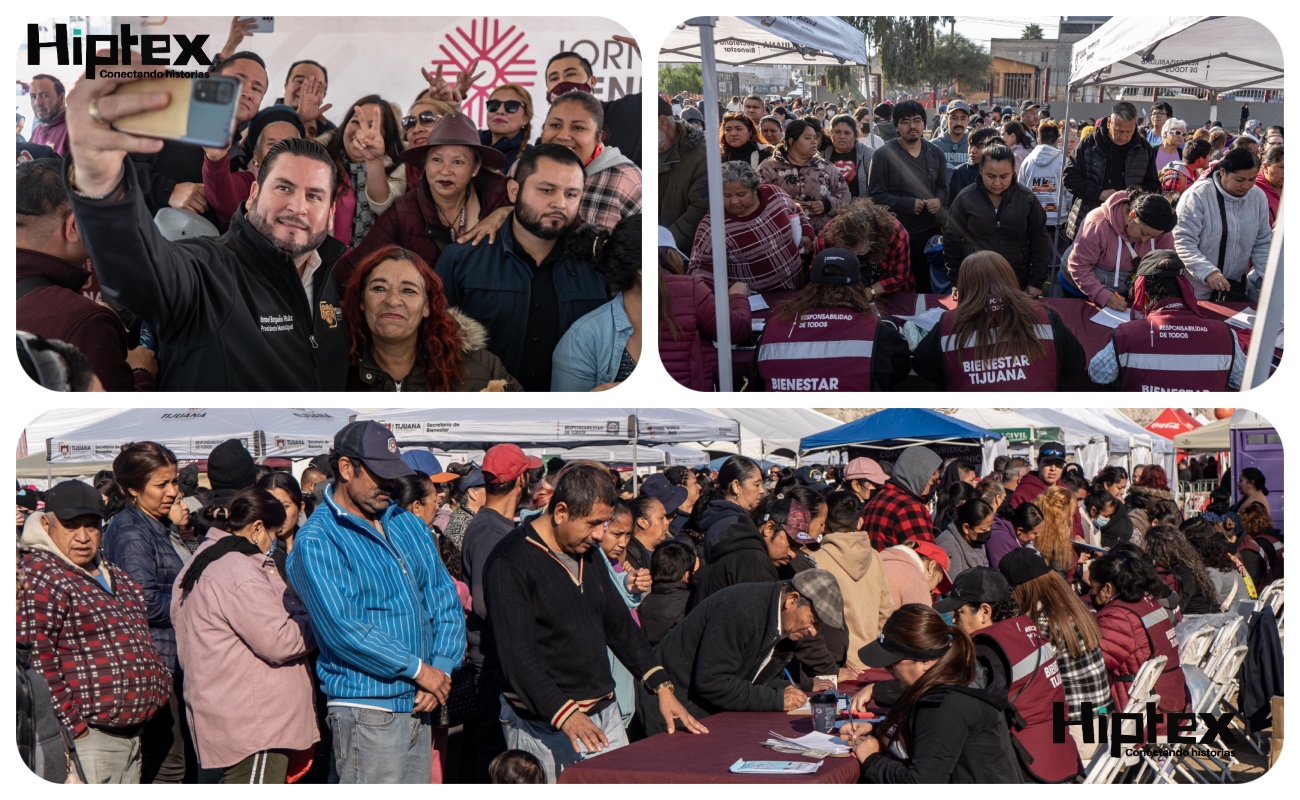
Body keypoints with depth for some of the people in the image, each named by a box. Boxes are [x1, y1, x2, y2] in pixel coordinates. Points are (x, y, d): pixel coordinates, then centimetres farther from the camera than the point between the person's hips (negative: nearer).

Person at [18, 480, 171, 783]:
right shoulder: (39, 577, -13)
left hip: (130, 734, 9)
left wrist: (160, 680, 21)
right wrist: (73, 727, -21)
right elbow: (34, 661, -21)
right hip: (86, 739, -9)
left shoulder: (112, 573, 15)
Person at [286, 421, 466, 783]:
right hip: (367, 709, -7)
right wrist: (417, 668, -14)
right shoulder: (316, 541, -9)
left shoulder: (408, 524, 13)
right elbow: (341, 627, -18)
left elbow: (445, 599, 12)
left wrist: (442, 668, -3)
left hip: (418, 706, 7)